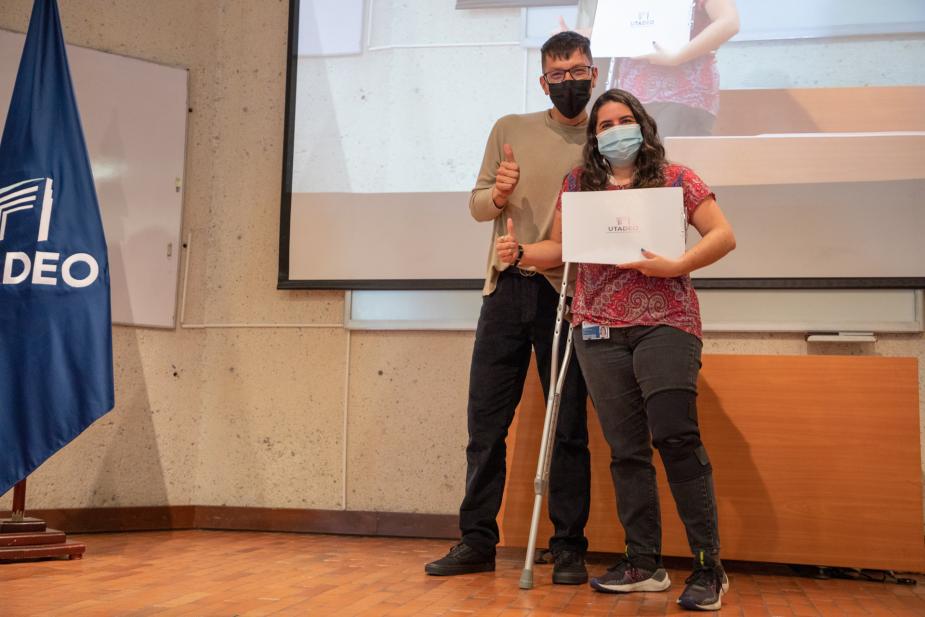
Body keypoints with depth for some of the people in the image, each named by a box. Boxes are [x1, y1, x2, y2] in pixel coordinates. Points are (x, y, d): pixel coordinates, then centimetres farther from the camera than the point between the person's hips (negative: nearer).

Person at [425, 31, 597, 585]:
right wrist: (497, 195, -14)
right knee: (486, 420, 4)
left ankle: (569, 547, 12)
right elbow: (476, 205, 9)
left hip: (566, 294, -2)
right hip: (507, 288, 2)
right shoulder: (510, 130, 10)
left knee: (569, 425, 2)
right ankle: (477, 540, 15)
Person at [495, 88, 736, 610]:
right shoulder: (578, 183, 15)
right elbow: (562, 247, 20)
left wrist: (676, 265, -14)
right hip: (600, 330, 4)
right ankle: (645, 565, 13)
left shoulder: (676, 178, 6)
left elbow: (724, 236, 1)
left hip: (665, 322, -3)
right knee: (626, 449, 4)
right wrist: (520, 251, 1)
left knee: (676, 437, -15)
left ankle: (709, 568, -5)